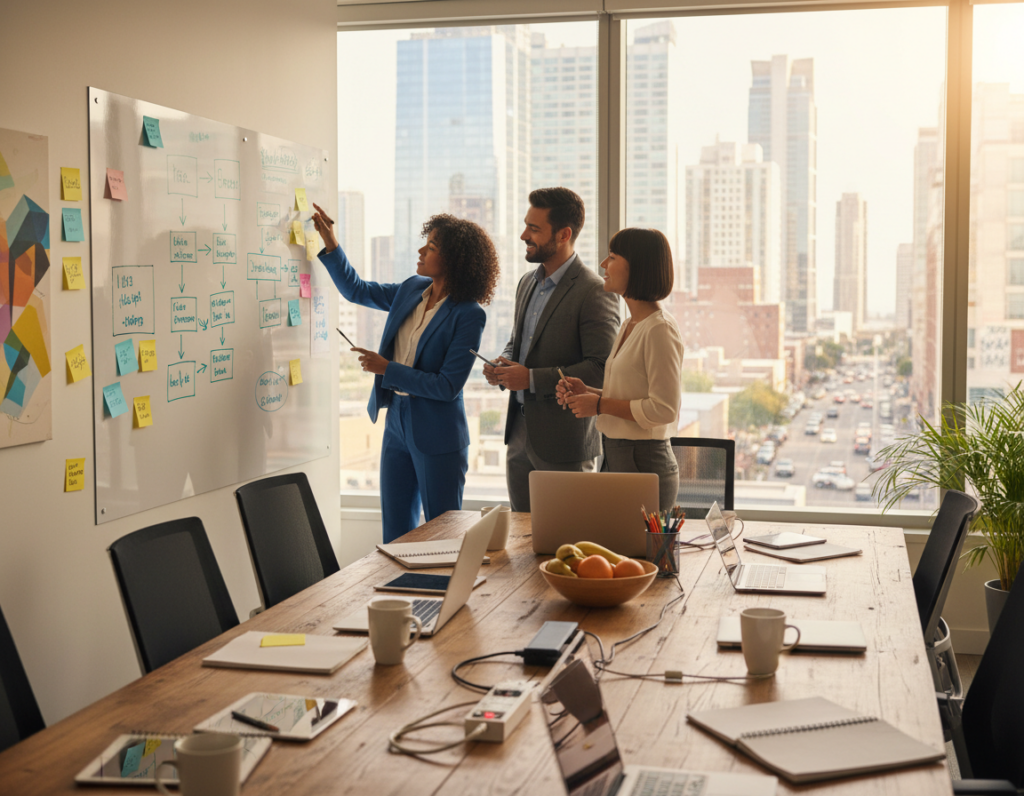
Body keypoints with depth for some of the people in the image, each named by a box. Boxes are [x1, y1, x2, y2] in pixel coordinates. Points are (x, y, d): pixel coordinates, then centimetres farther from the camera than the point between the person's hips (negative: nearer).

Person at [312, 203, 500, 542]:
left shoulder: (468, 315, -18)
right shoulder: (412, 290, 4)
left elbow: (448, 386, -21)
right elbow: (356, 290, 20)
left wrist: (387, 369, -18)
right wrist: (330, 244, 10)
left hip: (437, 436, -7)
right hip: (397, 423, 7)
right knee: (395, 533, 14)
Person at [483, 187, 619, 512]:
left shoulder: (594, 293, -14)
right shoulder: (528, 283, 12)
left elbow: (601, 369, -20)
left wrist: (533, 379, -22)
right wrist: (503, 366, 2)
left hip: (563, 443, -8)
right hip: (520, 434, 8)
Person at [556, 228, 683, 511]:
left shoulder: (660, 329, -15)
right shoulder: (629, 325, 14)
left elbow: (664, 409, -20)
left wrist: (600, 405, -15)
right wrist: (589, 391, 6)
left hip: (645, 465, -9)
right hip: (616, 457, 9)